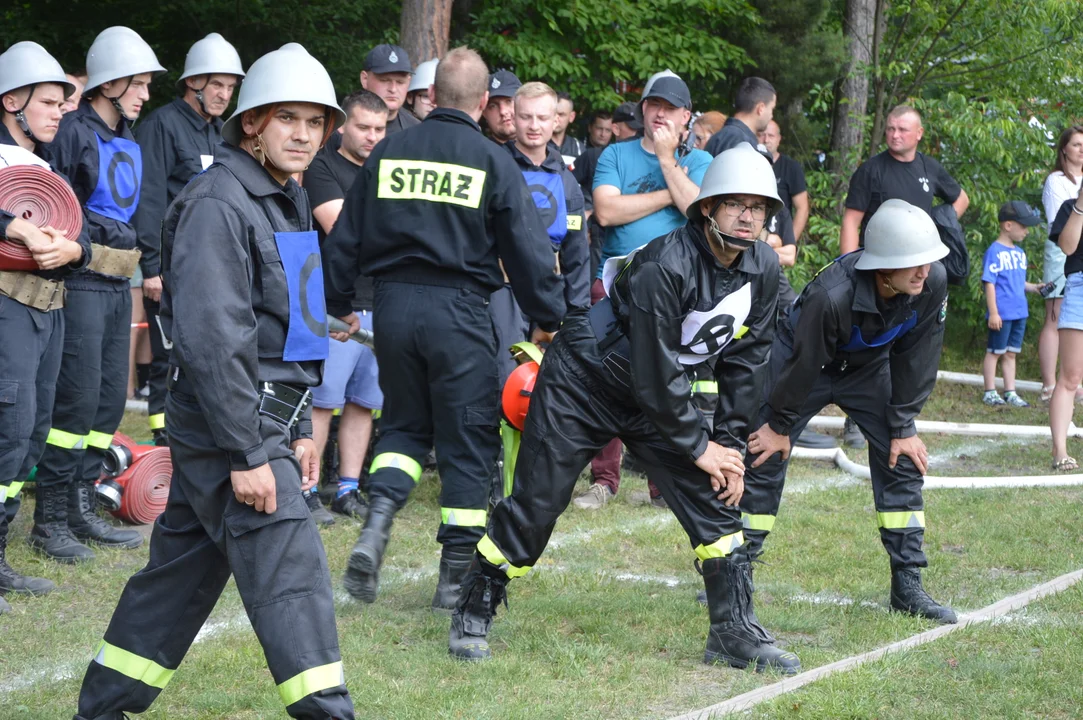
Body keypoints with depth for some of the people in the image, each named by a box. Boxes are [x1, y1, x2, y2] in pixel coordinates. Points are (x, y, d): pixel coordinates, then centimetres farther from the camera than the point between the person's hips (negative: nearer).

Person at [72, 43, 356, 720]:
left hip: (266, 418, 10)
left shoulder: (286, 202, 15)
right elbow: (212, 338, -21)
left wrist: (299, 427, 21)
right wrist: (247, 454, -22)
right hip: (226, 427, -10)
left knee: (184, 567, 15)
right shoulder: (218, 204, -16)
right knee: (290, 575, -11)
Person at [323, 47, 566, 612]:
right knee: (468, 439, 6)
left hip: (393, 305, 4)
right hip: (459, 310, -3)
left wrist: (339, 305, 22)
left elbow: (344, 238, 10)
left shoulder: (387, 153, 6)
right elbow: (527, 247, -3)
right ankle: (457, 577, 7)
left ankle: (376, 525, -5)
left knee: (404, 423, 20)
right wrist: (548, 318, 7)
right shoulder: (493, 161, -4)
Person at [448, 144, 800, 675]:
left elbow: (745, 363, 0)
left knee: (713, 496, -3)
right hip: (583, 380, -6)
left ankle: (735, 633, 6)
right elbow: (655, 372, -27)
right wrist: (698, 447, -18)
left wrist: (729, 445, -5)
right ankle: (473, 615, 15)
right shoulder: (665, 266, -31)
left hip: (659, 392, 7)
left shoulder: (762, 270, -9)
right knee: (534, 506, -3)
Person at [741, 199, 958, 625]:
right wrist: (780, 425, -12)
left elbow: (916, 360, -14)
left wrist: (903, 426, -9)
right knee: (765, 459, -5)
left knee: (902, 460, -5)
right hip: (803, 363, -4)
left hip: (867, 367, 4)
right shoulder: (832, 296, -42)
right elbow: (804, 363, -26)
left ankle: (908, 586, 1)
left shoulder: (932, 284, -29)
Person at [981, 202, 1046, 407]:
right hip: (1002, 313, -7)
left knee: (1010, 353, 13)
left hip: (1019, 313, 7)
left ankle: (1010, 393, 18)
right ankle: (990, 392, 11)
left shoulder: (1020, 253, 12)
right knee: (995, 352, 3)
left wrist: (1033, 287, 2)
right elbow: (989, 284, -14)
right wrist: (993, 312, -17)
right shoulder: (995, 252, -12)